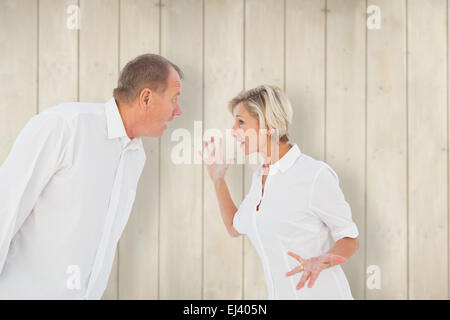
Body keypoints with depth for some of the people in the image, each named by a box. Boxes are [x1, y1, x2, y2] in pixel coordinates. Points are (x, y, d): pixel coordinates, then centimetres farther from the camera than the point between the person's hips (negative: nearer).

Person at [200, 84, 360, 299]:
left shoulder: (315, 174, -15)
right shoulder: (260, 176, 6)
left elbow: (350, 241, -8)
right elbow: (235, 228, 19)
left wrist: (321, 261, -27)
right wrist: (217, 178, 11)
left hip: (321, 293, -6)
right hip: (280, 293, 6)